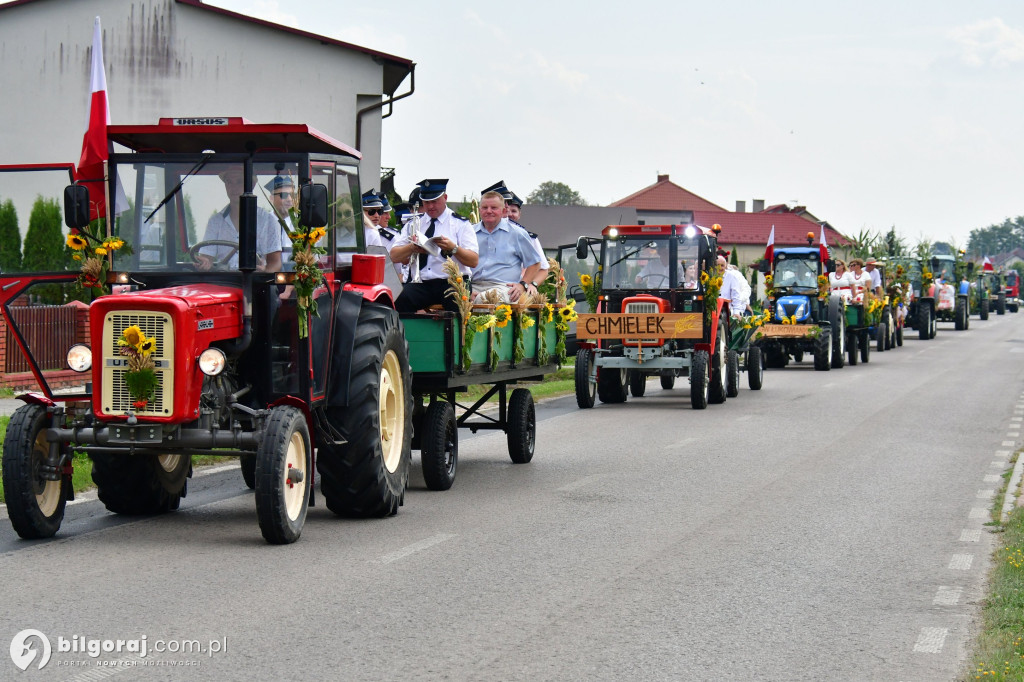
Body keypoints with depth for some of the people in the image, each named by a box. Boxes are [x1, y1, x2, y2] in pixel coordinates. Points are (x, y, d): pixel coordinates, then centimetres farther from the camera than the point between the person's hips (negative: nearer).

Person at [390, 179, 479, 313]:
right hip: (420, 284, 2)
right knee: (400, 299, -29)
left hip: (453, 283, -2)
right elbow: (394, 256, 10)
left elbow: (474, 261, -2)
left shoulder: (460, 224, 7)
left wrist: (453, 248, -20)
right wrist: (412, 248, -10)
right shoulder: (413, 224, 18)